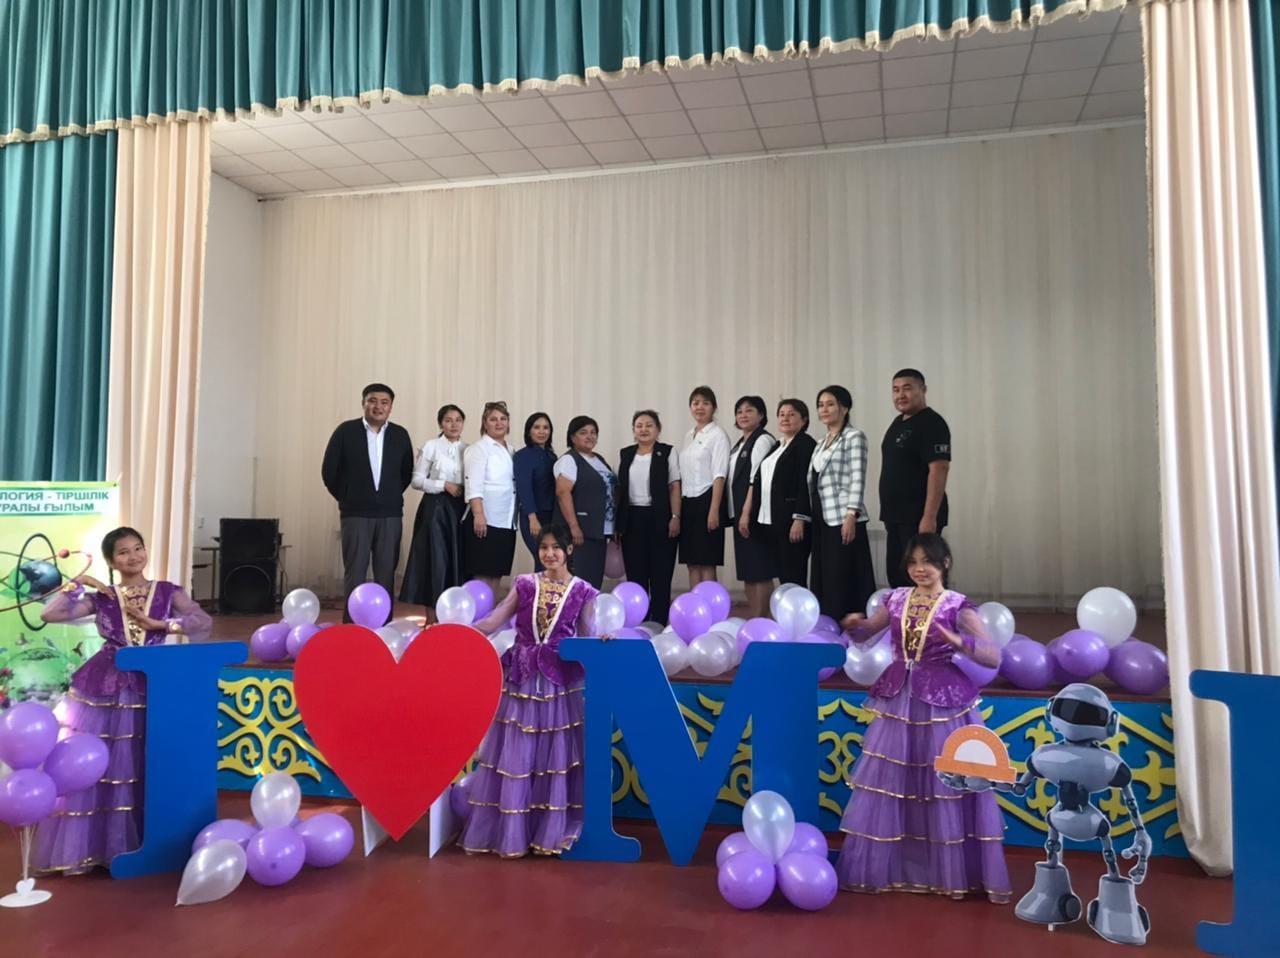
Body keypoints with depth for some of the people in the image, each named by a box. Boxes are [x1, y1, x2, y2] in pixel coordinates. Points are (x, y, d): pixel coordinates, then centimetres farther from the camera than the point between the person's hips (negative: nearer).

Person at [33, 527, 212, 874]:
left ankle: (147, 843, 16)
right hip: (105, 688, 0)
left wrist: (155, 623, -11)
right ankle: (95, 844, 12)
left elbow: (204, 623, -8)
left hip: (152, 687, 0)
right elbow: (49, 614, -3)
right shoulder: (101, 598, 5)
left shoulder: (168, 592, 3)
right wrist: (77, 583, -5)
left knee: (147, 768, 4)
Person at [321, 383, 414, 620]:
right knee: (355, 573, 2)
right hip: (356, 513, -2)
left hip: (390, 514, 2)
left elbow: (407, 473, 13)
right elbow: (329, 470, 2)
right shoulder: (346, 431, -3)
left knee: (386, 574, 6)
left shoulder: (400, 435, 4)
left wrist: (390, 496, 10)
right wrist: (347, 498, 7)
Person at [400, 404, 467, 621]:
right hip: (435, 507, -4)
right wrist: (444, 485, -13)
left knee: (458, 560, 3)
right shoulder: (431, 446, -2)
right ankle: (432, 616, 2)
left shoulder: (468, 449, 9)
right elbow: (417, 480, -4)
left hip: (460, 509, 4)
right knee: (435, 559, -5)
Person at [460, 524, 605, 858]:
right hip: (522, 677, 1)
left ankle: (551, 831, 15)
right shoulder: (525, 584, 3)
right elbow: (493, 621, -1)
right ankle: (511, 832, 15)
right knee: (515, 754, 4)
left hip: (559, 680, -1)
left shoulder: (582, 592, 1)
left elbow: (585, 636, -1)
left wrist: (602, 641, -22)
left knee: (555, 754, 3)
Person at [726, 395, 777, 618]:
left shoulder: (763, 440, -8)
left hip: (753, 513, -9)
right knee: (747, 571, 10)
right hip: (737, 512, 9)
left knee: (759, 571, -6)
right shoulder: (739, 444, 18)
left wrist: (746, 512, -20)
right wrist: (737, 513, 9)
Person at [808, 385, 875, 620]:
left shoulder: (854, 436, -3)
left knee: (844, 581, -7)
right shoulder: (821, 443, 19)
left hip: (843, 519, -8)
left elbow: (857, 479, -12)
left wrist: (851, 515, -20)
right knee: (824, 580, 8)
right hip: (822, 520, 8)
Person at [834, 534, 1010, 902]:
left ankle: (952, 870, 20)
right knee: (890, 781, 10)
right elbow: (863, 636, 15)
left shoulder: (958, 606, -7)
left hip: (942, 701, -4)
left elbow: (994, 656, -12)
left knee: (945, 785, 3)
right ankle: (888, 865, 24)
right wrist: (854, 625, -8)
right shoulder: (895, 599, 4)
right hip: (898, 698, 4)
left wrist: (958, 642, -28)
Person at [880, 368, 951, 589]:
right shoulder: (898, 423, 16)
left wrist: (930, 517, -25)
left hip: (919, 517, -9)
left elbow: (939, 470, -20)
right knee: (896, 575, 12)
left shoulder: (931, 424, -12)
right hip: (896, 516, 9)